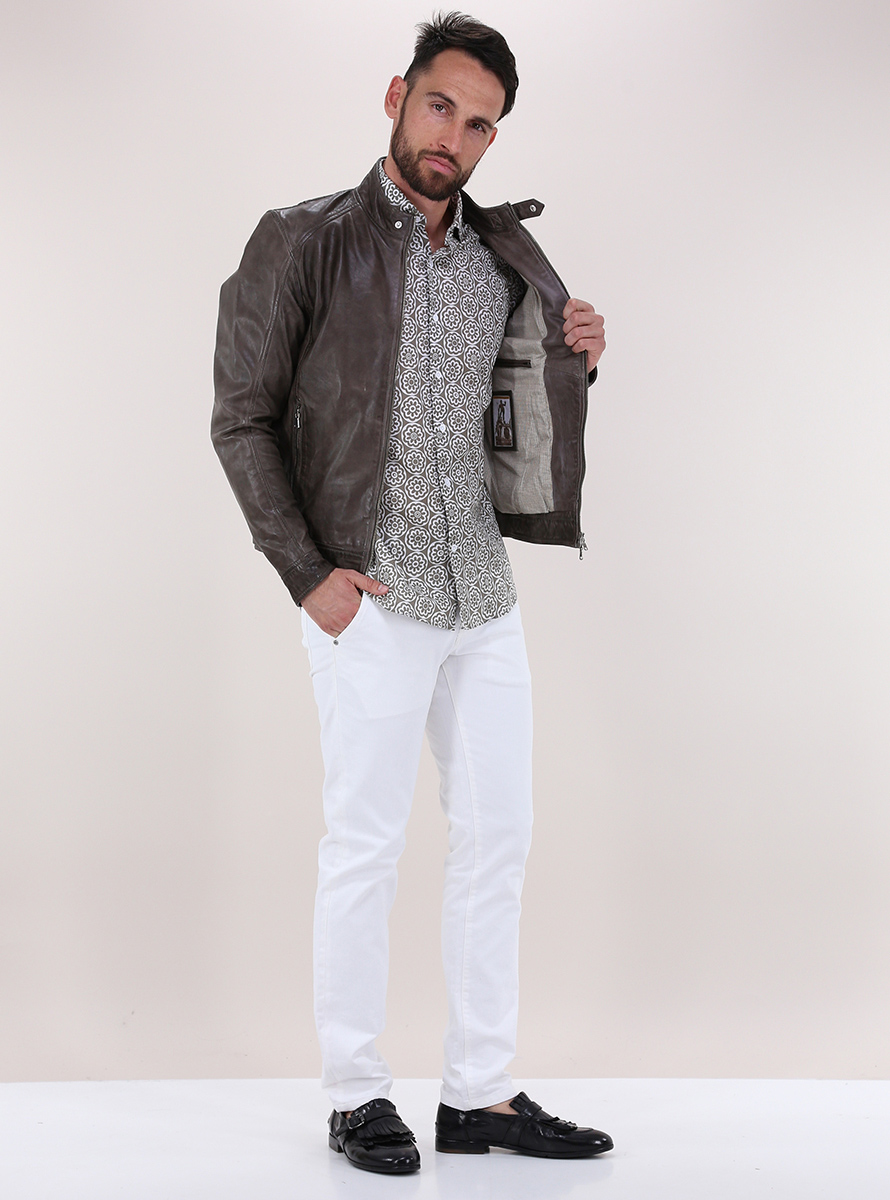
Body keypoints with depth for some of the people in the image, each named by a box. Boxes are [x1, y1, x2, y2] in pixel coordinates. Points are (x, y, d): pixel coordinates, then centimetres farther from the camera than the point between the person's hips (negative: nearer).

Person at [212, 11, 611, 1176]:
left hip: (487, 596, 6)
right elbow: (242, 419, -5)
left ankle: (482, 1093, 19)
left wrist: (573, 364, -1)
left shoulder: (501, 258, 10)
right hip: (372, 598, -6)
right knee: (366, 842, 2)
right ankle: (355, 1093, 16)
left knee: (498, 836, 8)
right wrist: (308, 574, -12)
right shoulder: (305, 242, -5)